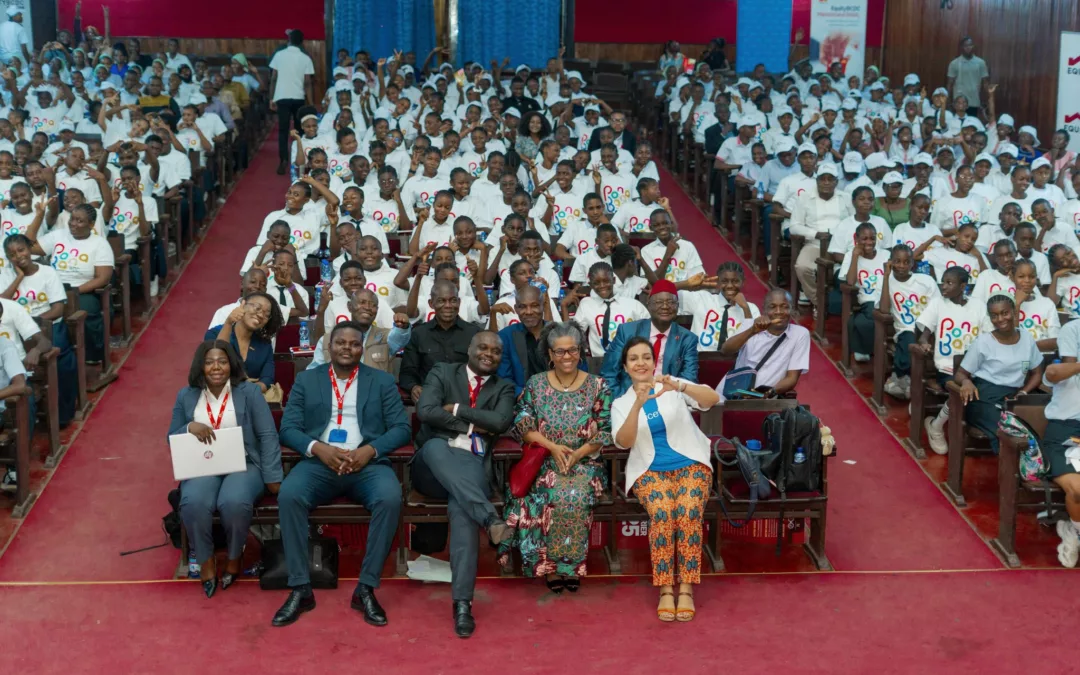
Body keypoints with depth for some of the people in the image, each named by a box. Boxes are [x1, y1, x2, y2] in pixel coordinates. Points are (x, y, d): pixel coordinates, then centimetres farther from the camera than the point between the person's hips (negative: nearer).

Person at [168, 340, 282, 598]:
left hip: (243, 465, -2)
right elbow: (172, 439, 13)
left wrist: (272, 478, -11)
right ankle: (205, 559, -5)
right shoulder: (186, 396, 10)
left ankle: (234, 557, -4)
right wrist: (190, 427, -11)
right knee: (193, 503, -32)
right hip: (202, 468, 2)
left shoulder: (249, 392, 1)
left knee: (234, 503, -35)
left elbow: (267, 436, -3)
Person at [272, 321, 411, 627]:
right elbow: (288, 429, 6)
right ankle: (300, 589, -21)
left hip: (367, 464, 0)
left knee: (390, 498, -33)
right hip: (319, 463, 0)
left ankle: (366, 589, -21)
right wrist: (319, 448, -14)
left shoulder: (383, 381, 13)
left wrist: (369, 450, -13)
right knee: (288, 496, -32)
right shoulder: (306, 380, 14)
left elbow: (402, 428, 5)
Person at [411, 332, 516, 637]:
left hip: (473, 464, 0)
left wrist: (457, 410, -2)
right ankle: (490, 518, -55)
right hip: (435, 462, 0)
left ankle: (462, 602, -41)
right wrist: (473, 425, -2)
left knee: (461, 510, -35)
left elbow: (502, 421, -2)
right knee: (436, 445, -39)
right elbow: (425, 412, -3)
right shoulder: (442, 373, 15)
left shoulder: (504, 388, 20)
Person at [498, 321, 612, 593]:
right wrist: (552, 447, -13)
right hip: (543, 462, 1)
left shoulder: (597, 386, 5)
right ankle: (549, 565, -19)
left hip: (585, 463, 0)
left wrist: (577, 454, -14)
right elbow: (523, 425, 1)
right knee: (551, 493, -31)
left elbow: (605, 431, 0)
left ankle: (570, 565, -17)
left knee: (576, 495, -32)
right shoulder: (535, 384, 8)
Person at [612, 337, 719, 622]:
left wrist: (678, 387, -30)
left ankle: (686, 589, -24)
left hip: (690, 464, 0)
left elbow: (712, 398, -11)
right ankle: (665, 590, -24)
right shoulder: (621, 403, 9)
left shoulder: (674, 387, 6)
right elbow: (623, 442, -8)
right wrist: (638, 404, -23)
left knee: (689, 512, -29)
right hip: (650, 470, 0)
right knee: (662, 512, -30)